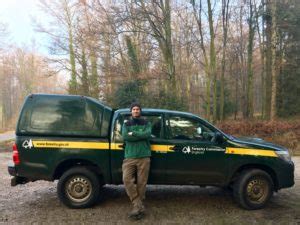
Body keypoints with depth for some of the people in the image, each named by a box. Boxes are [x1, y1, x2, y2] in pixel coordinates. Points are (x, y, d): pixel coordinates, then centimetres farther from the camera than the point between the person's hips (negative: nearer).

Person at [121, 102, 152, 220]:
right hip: (129, 157, 1)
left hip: (144, 157, -1)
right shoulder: (126, 124, 12)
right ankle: (139, 206, -4)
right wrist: (140, 135, -9)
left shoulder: (146, 123, 11)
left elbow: (147, 134, -11)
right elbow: (125, 137, -7)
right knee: (127, 179, -13)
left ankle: (137, 206, 15)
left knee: (141, 183, 0)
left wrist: (133, 133, -10)